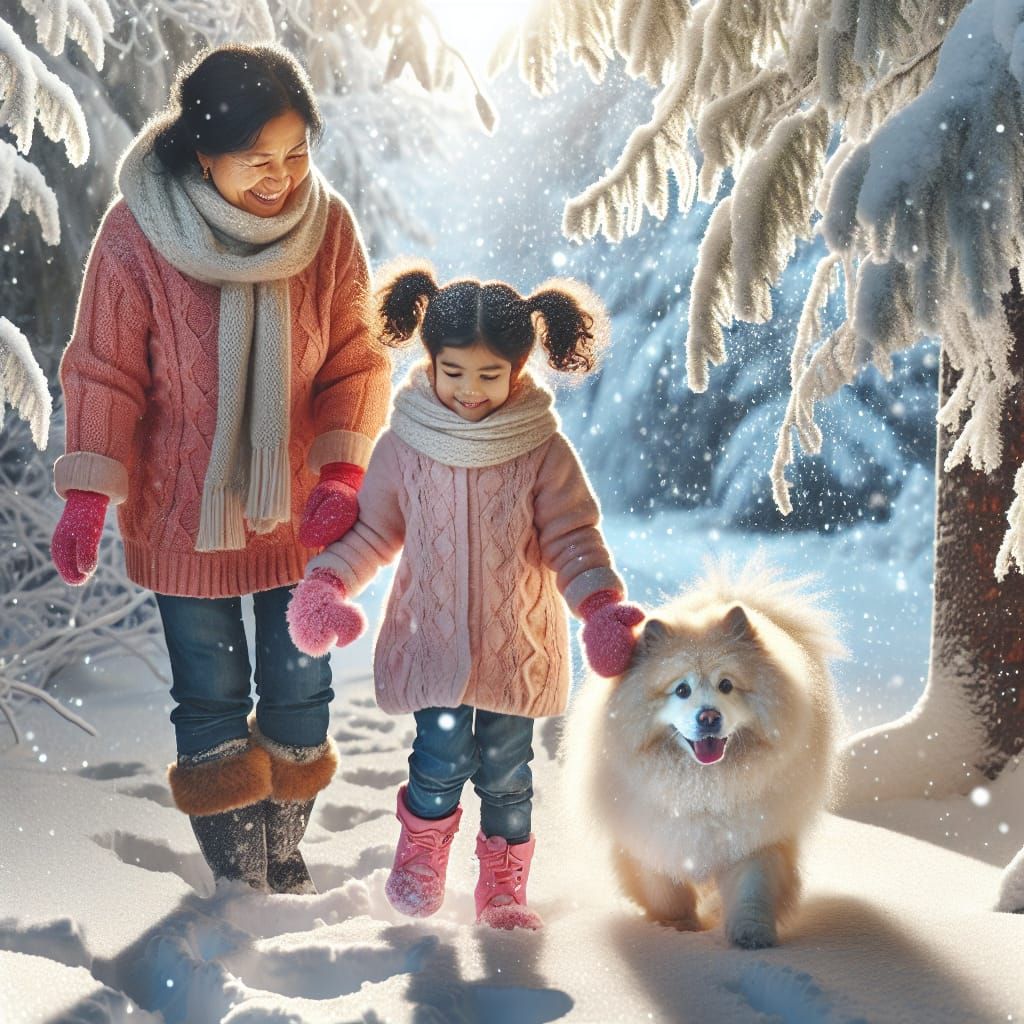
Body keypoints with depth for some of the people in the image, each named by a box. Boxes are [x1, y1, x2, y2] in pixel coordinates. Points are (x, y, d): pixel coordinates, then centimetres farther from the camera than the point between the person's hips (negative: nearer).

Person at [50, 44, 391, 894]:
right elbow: (105, 375, -9)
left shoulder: (328, 226, -13)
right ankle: (237, 882, 28)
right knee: (212, 700, 10)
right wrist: (87, 496, -16)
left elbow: (358, 363, -6)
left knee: (300, 693, 14)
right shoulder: (136, 234, -18)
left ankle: (284, 862, 38)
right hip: (184, 516, -2)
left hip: (301, 510, 2)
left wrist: (342, 472, -19)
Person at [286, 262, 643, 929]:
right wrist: (327, 584, -9)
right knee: (441, 763, -2)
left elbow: (572, 537, -6)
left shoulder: (543, 450, -9)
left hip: (516, 642, 0)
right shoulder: (404, 444, -6)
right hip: (433, 638, 0)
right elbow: (373, 530, 4)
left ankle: (505, 888, 31)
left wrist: (601, 606, -20)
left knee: (506, 773, 10)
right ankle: (422, 854, 30)